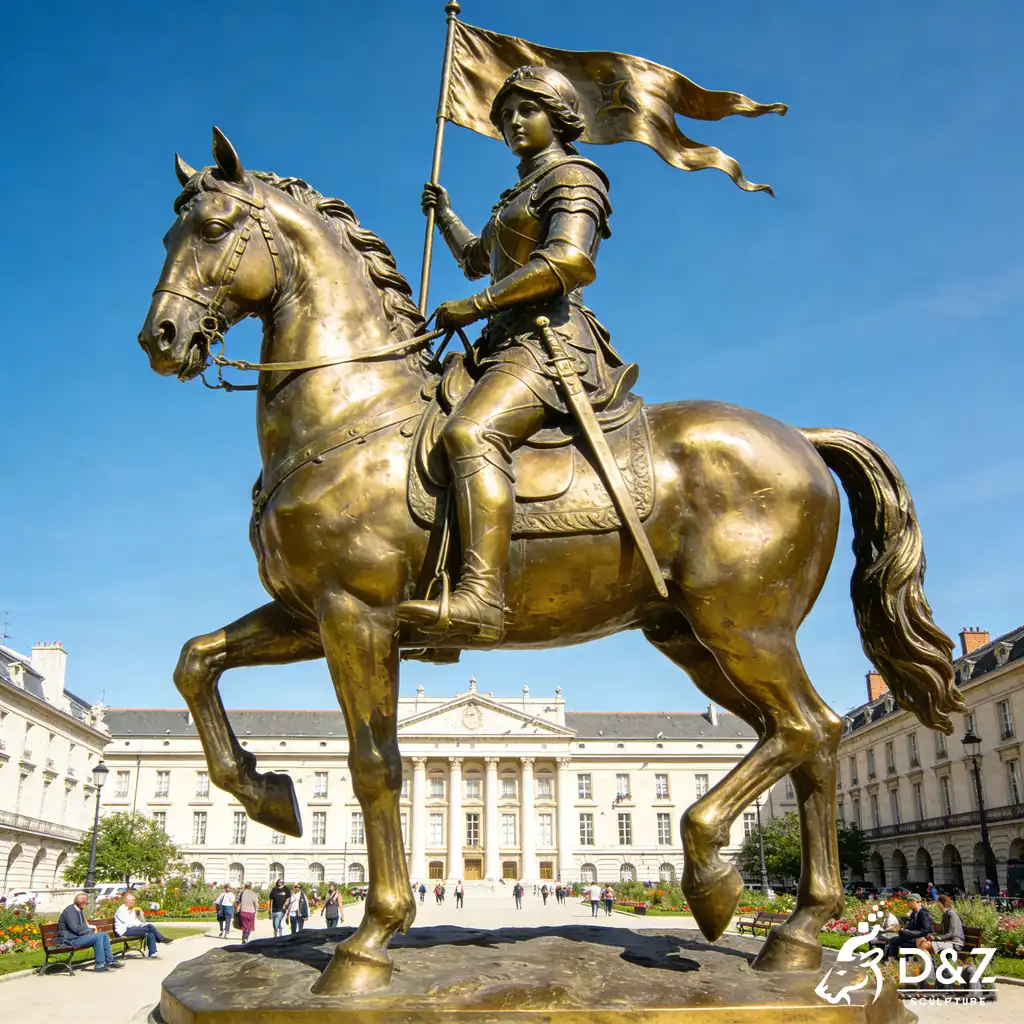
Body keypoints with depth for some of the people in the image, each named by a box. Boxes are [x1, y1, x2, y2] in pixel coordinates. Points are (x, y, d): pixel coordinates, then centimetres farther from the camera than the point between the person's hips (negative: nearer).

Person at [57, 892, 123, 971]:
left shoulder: (80, 910, 16)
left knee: (104, 935, 0)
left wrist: (90, 927, 0)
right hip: (70, 940, -10)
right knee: (98, 936, -25)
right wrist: (91, 928, -12)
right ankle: (100, 964, -21)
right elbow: (75, 928, -23)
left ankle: (110, 961, 4)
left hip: (80, 936, 10)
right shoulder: (70, 911, -15)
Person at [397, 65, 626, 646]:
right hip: (513, 344, 11)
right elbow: (477, 258, 48)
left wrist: (474, 307, -17)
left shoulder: (573, 177, 1)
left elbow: (569, 262, -20)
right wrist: (445, 215, 52)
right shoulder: (523, 194, 30)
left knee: (470, 433, -36)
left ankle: (481, 602, -50)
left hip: (550, 342, -11)